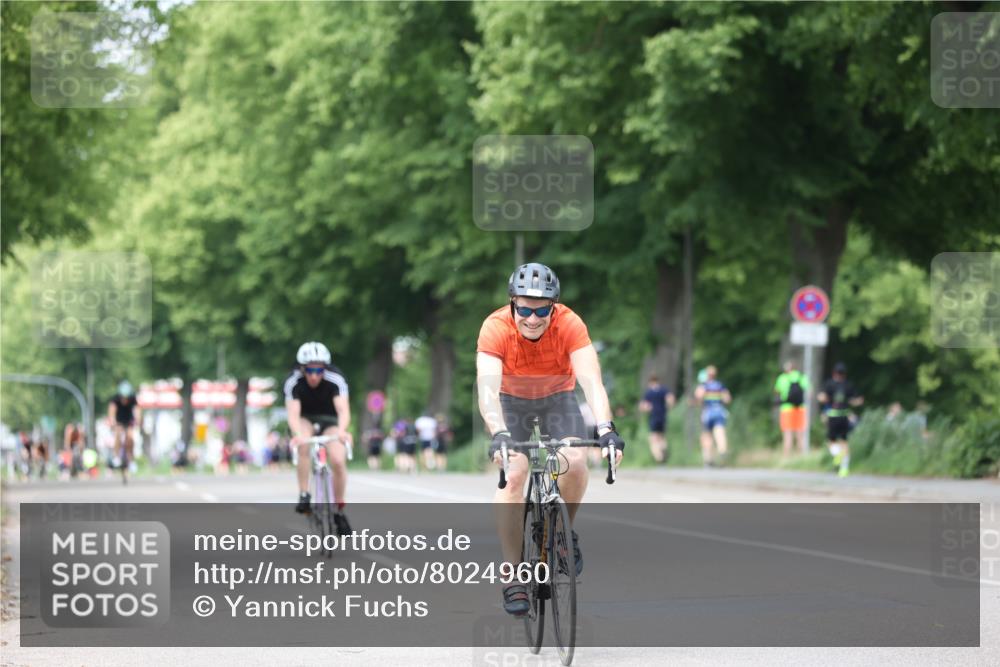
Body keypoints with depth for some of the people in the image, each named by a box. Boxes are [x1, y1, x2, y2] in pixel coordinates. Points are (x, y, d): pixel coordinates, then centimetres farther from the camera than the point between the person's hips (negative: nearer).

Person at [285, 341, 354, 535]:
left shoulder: (335, 379, -27)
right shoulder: (293, 382, -26)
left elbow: (343, 410, -38)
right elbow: (293, 414, -36)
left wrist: (341, 431, -59)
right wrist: (298, 435, -57)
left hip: (329, 420, 0)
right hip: (305, 420, 0)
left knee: (338, 461, -22)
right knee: (303, 444, -35)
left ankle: (339, 512, -3)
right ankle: (304, 496, -28)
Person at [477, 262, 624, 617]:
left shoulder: (570, 324, -30)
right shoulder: (496, 328, -32)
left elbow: (591, 381, -38)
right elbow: (487, 387, -43)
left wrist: (605, 428, -54)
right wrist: (499, 434, -59)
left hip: (558, 396, 1)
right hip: (512, 399, -1)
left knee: (575, 462, -25)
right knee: (513, 474, -22)